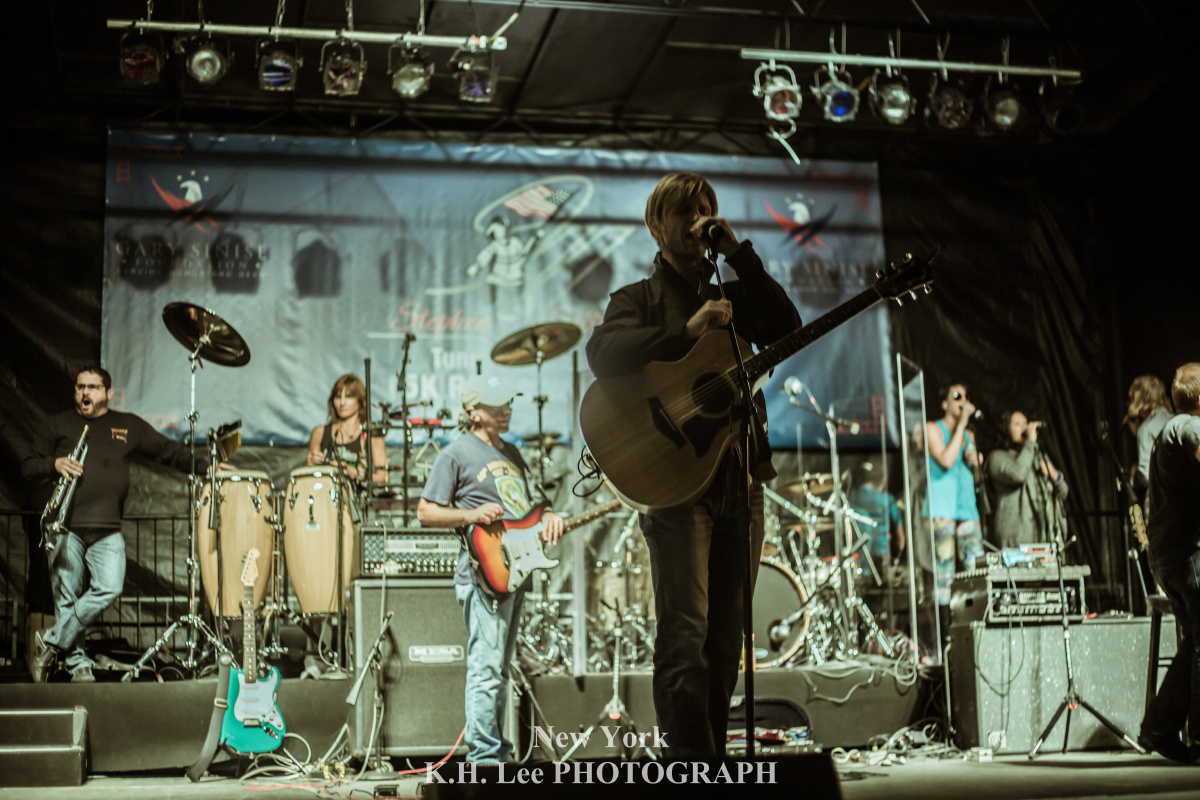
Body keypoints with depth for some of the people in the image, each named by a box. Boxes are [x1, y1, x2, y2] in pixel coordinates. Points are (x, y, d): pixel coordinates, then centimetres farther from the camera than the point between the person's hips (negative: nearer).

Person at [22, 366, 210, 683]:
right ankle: (78, 664, 8)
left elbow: (168, 450, 17)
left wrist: (204, 467, 5)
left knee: (109, 588, -16)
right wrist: (55, 463, -6)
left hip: (107, 532, 1)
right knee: (67, 598, -3)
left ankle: (50, 645, -2)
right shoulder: (58, 425, 13)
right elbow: (27, 466, 14)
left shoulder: (129, 426, 16)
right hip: (65, 528, -1)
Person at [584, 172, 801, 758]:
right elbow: (603, 354, -12)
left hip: (740, 478, 5)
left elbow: (786, 327, 3)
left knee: (726, 638, 5)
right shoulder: (638, 300, 10)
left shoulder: (732, 293, 23)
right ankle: (690, 764, -18)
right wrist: (687, 333, -23)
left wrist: (738, 253, -1)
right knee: (685, 631, -16)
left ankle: (712, 756, 13)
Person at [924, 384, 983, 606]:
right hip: (942, 508, -6)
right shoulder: (933, 429, 2)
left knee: (976, 567, -4)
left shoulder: (969, 435, 21)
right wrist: (962, 423, -11)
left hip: (967, 508, 6)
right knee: (944, 565, -13)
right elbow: (946, 461, -16)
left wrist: (975, 463, 4)